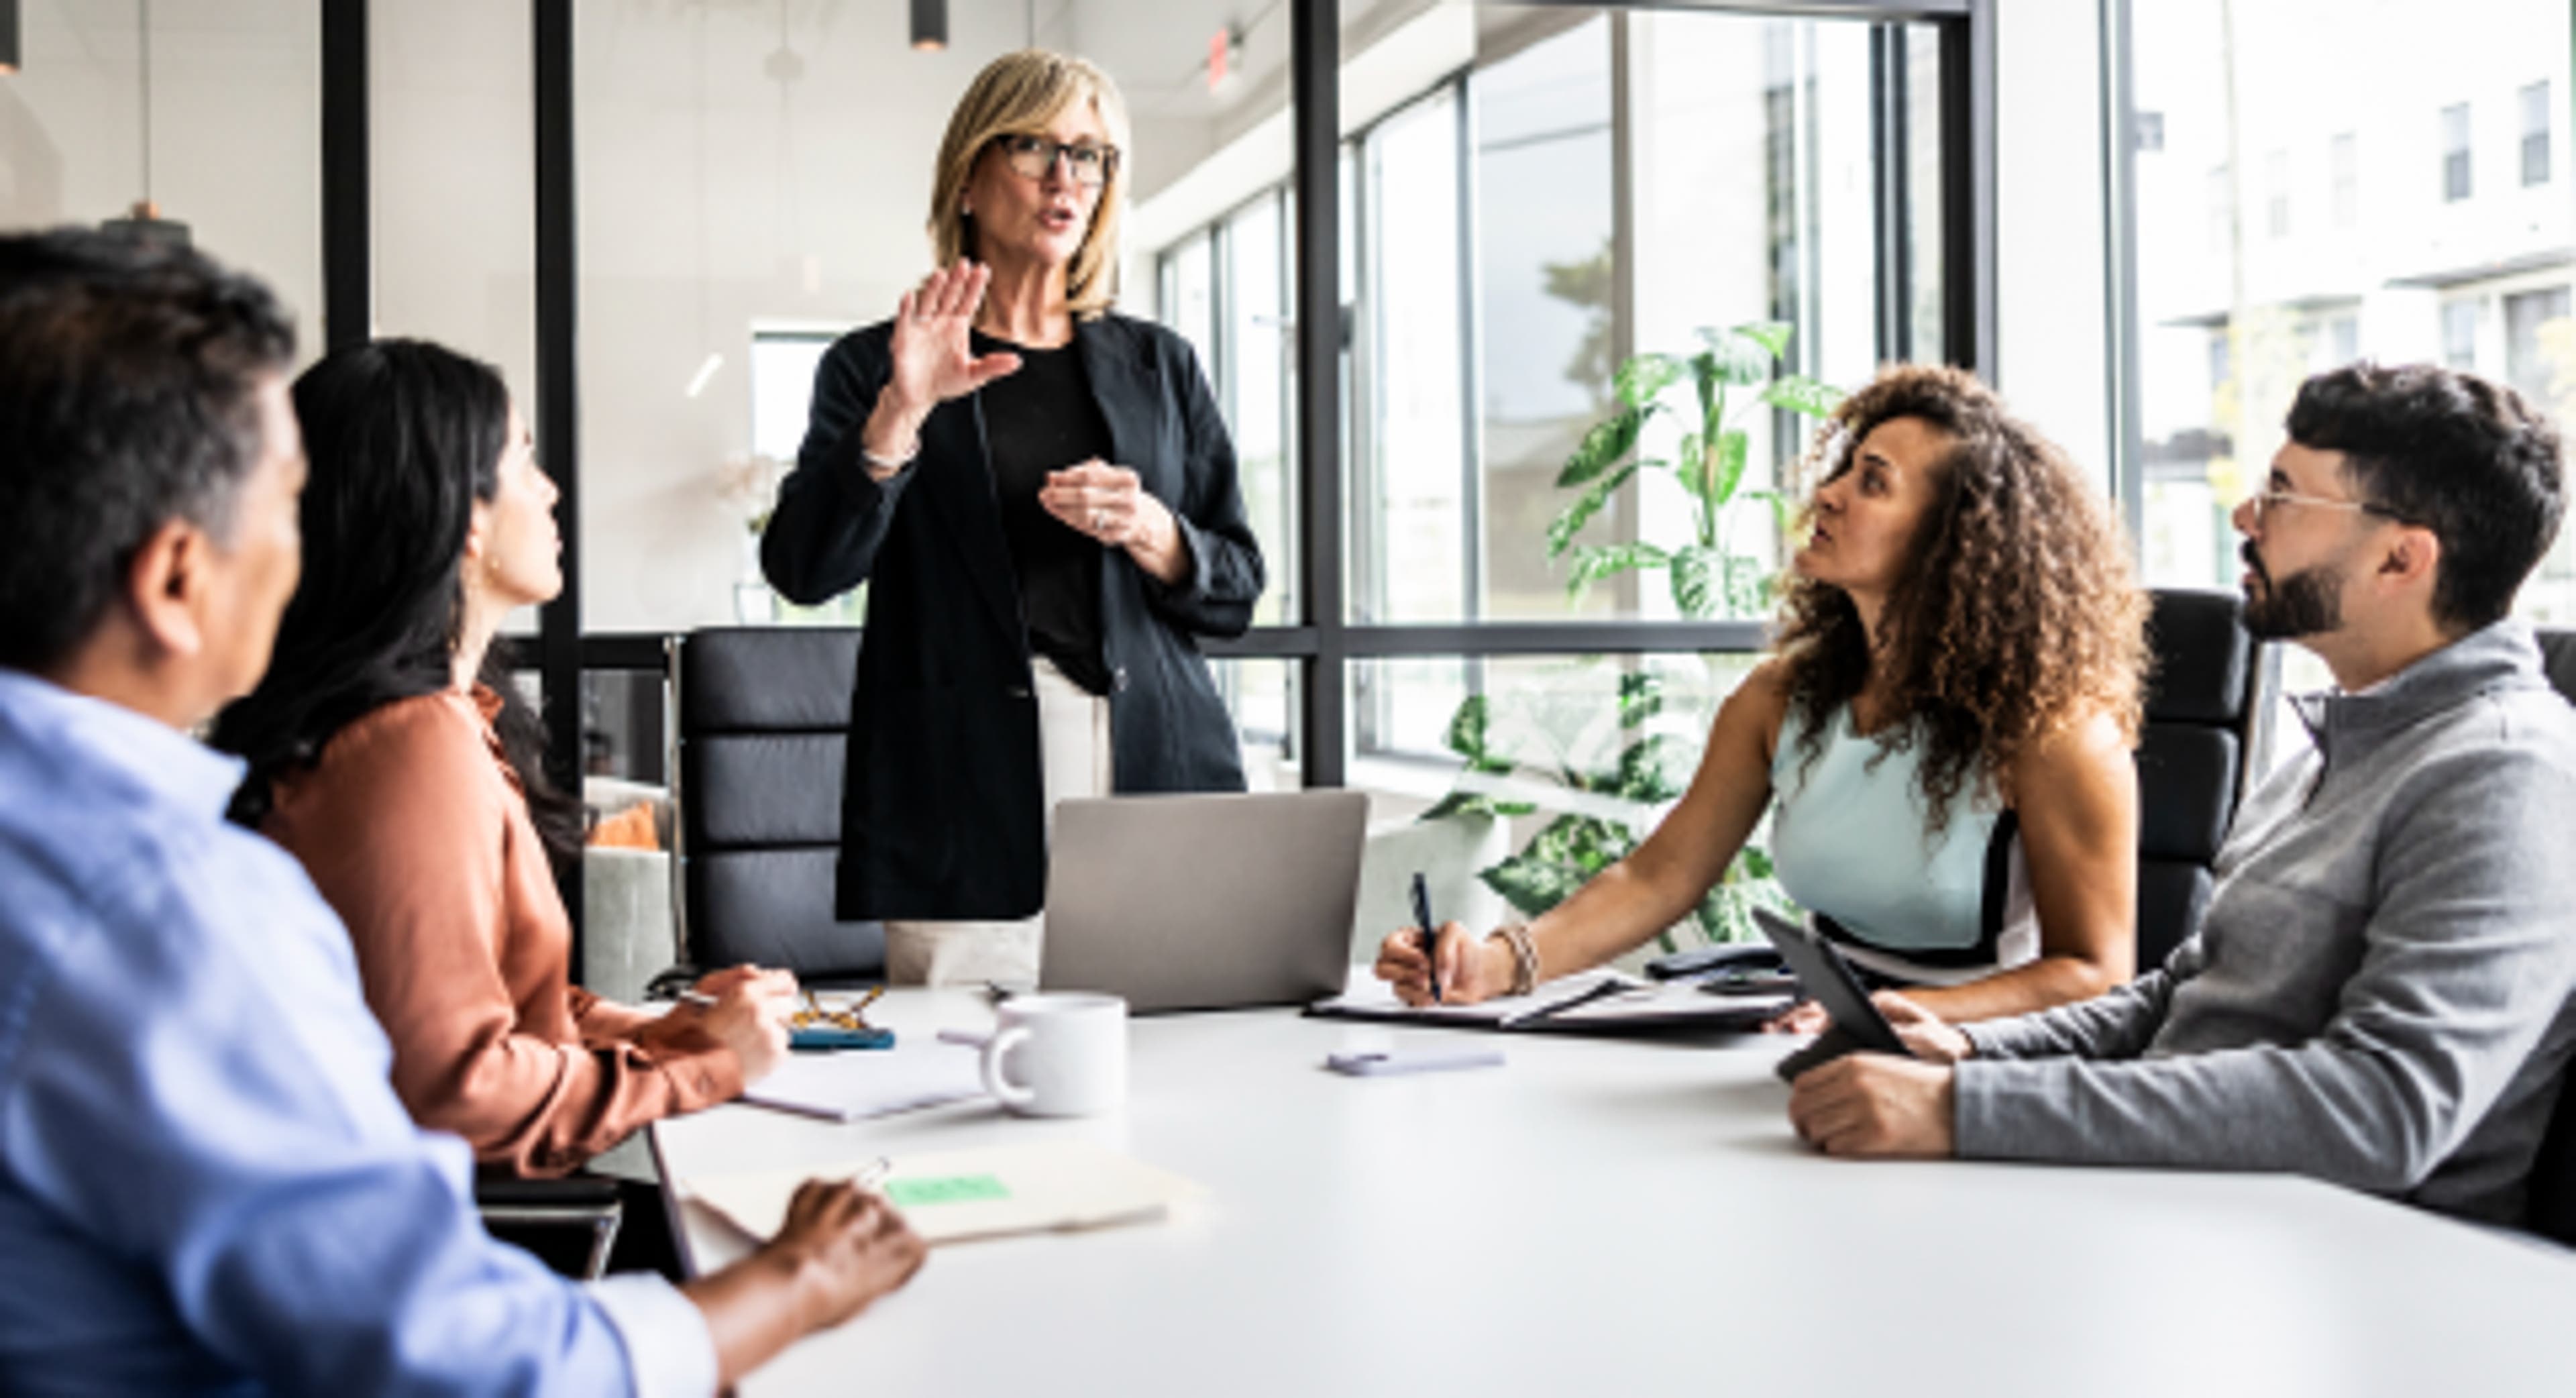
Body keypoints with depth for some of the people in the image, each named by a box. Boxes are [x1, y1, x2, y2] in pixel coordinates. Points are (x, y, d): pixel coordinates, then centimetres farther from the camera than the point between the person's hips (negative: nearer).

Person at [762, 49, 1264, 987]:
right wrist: (901, 412, -16)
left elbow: (1236, 594, 14)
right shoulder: (876, 367, 9)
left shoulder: (1159, 366, 17)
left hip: (1158, 775, 3)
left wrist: (1150, 533, -6)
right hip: (967, 796, -2)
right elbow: (803, 570, -5)